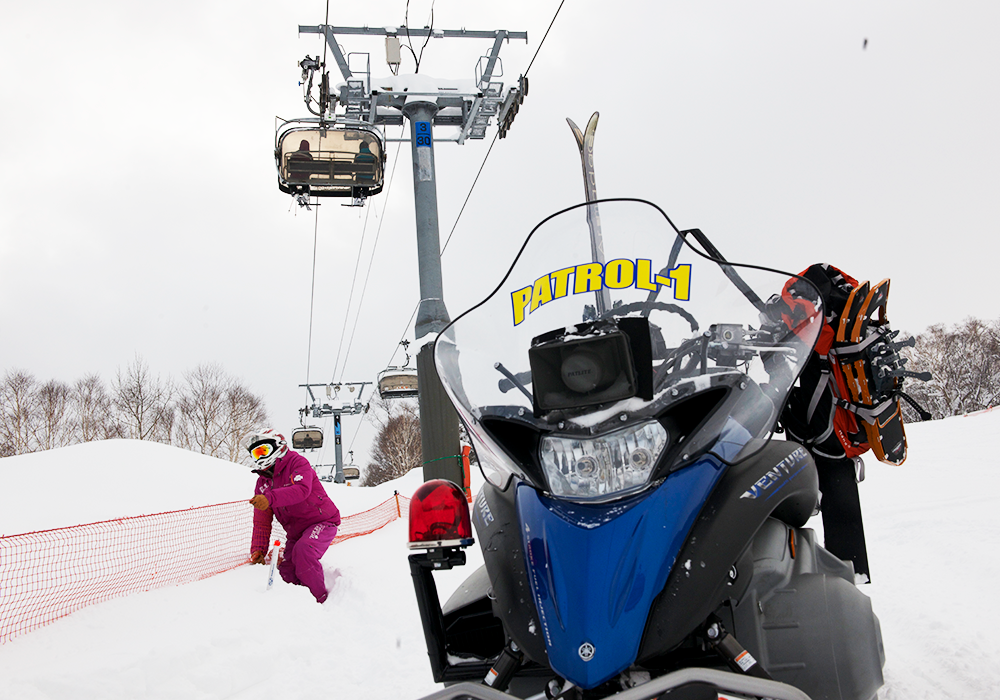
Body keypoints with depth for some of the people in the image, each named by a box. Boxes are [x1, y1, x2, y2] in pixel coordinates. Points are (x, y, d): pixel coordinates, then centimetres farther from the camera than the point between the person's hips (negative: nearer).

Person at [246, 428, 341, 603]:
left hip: (321, 523, -7)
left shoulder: (298, 463, -12)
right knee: (286, 573, -8)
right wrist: (258, 549, -6)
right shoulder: (262, 482, 9)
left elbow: (301, 490, -34)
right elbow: (262, 522, 9)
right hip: (295, 532, 7)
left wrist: (270, 498, -48)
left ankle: (320, 600, -22)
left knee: (303, 550, -32)